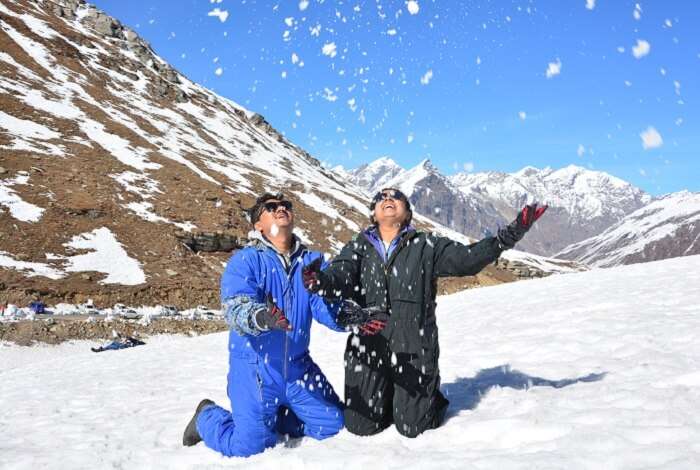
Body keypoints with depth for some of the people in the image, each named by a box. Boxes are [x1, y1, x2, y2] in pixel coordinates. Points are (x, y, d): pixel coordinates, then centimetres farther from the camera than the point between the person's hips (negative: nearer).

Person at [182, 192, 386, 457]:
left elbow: (325, 304, -11)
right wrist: (261, 317, -49)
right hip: (254, 367, -5)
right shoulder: (244, 261, -10)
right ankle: (208, 418, 18)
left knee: (334, 425, 11)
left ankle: (269, 416, 30)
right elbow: (236, 307, -26)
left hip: (298, 366, 5)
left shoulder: (313, 261, 3)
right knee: (251, 445, -14)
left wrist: (348, 317, -33)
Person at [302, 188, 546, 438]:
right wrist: (321, 281, -36)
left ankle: (431, 397, 34)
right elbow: (340, 275, -11)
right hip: (367, 348, 2)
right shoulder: (358, 248, 7)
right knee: (361, 426, 6)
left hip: (414, 349, -1)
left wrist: (510, 235, -19)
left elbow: (466, 258, -6)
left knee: (413, 427, 3)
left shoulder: (426, 247, 5)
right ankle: (388, 400, 37)